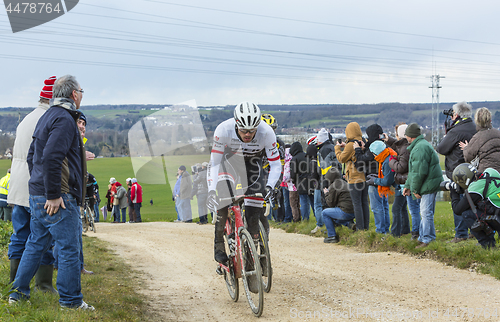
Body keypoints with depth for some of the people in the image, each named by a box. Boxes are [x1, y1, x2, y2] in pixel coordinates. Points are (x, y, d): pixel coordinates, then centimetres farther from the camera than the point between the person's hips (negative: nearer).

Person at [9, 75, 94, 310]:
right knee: (69, 249, -2)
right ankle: (70, 300, 3)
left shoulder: (48, 116, 18)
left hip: (38, 196, 10)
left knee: (36, 244, 15)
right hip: (58, 199, -10)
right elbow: (51, 158, -24)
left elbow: (32, 155, 23)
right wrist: (53, 195, -22)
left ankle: (18, 293, 19)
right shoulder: (64, 119, -14)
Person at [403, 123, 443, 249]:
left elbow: (420, 172, -21)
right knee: (425, 213, 15)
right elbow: (413, 170, 26)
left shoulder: (420, 148, -16)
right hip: (429, 185, 11)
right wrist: (408, 185, 22)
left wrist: (415, 189, -13)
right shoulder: (420, 145, 21)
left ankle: (428, 240, -4)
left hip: (428, 184, -11)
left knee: (426, 213, -7)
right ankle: (423, 237, 21)